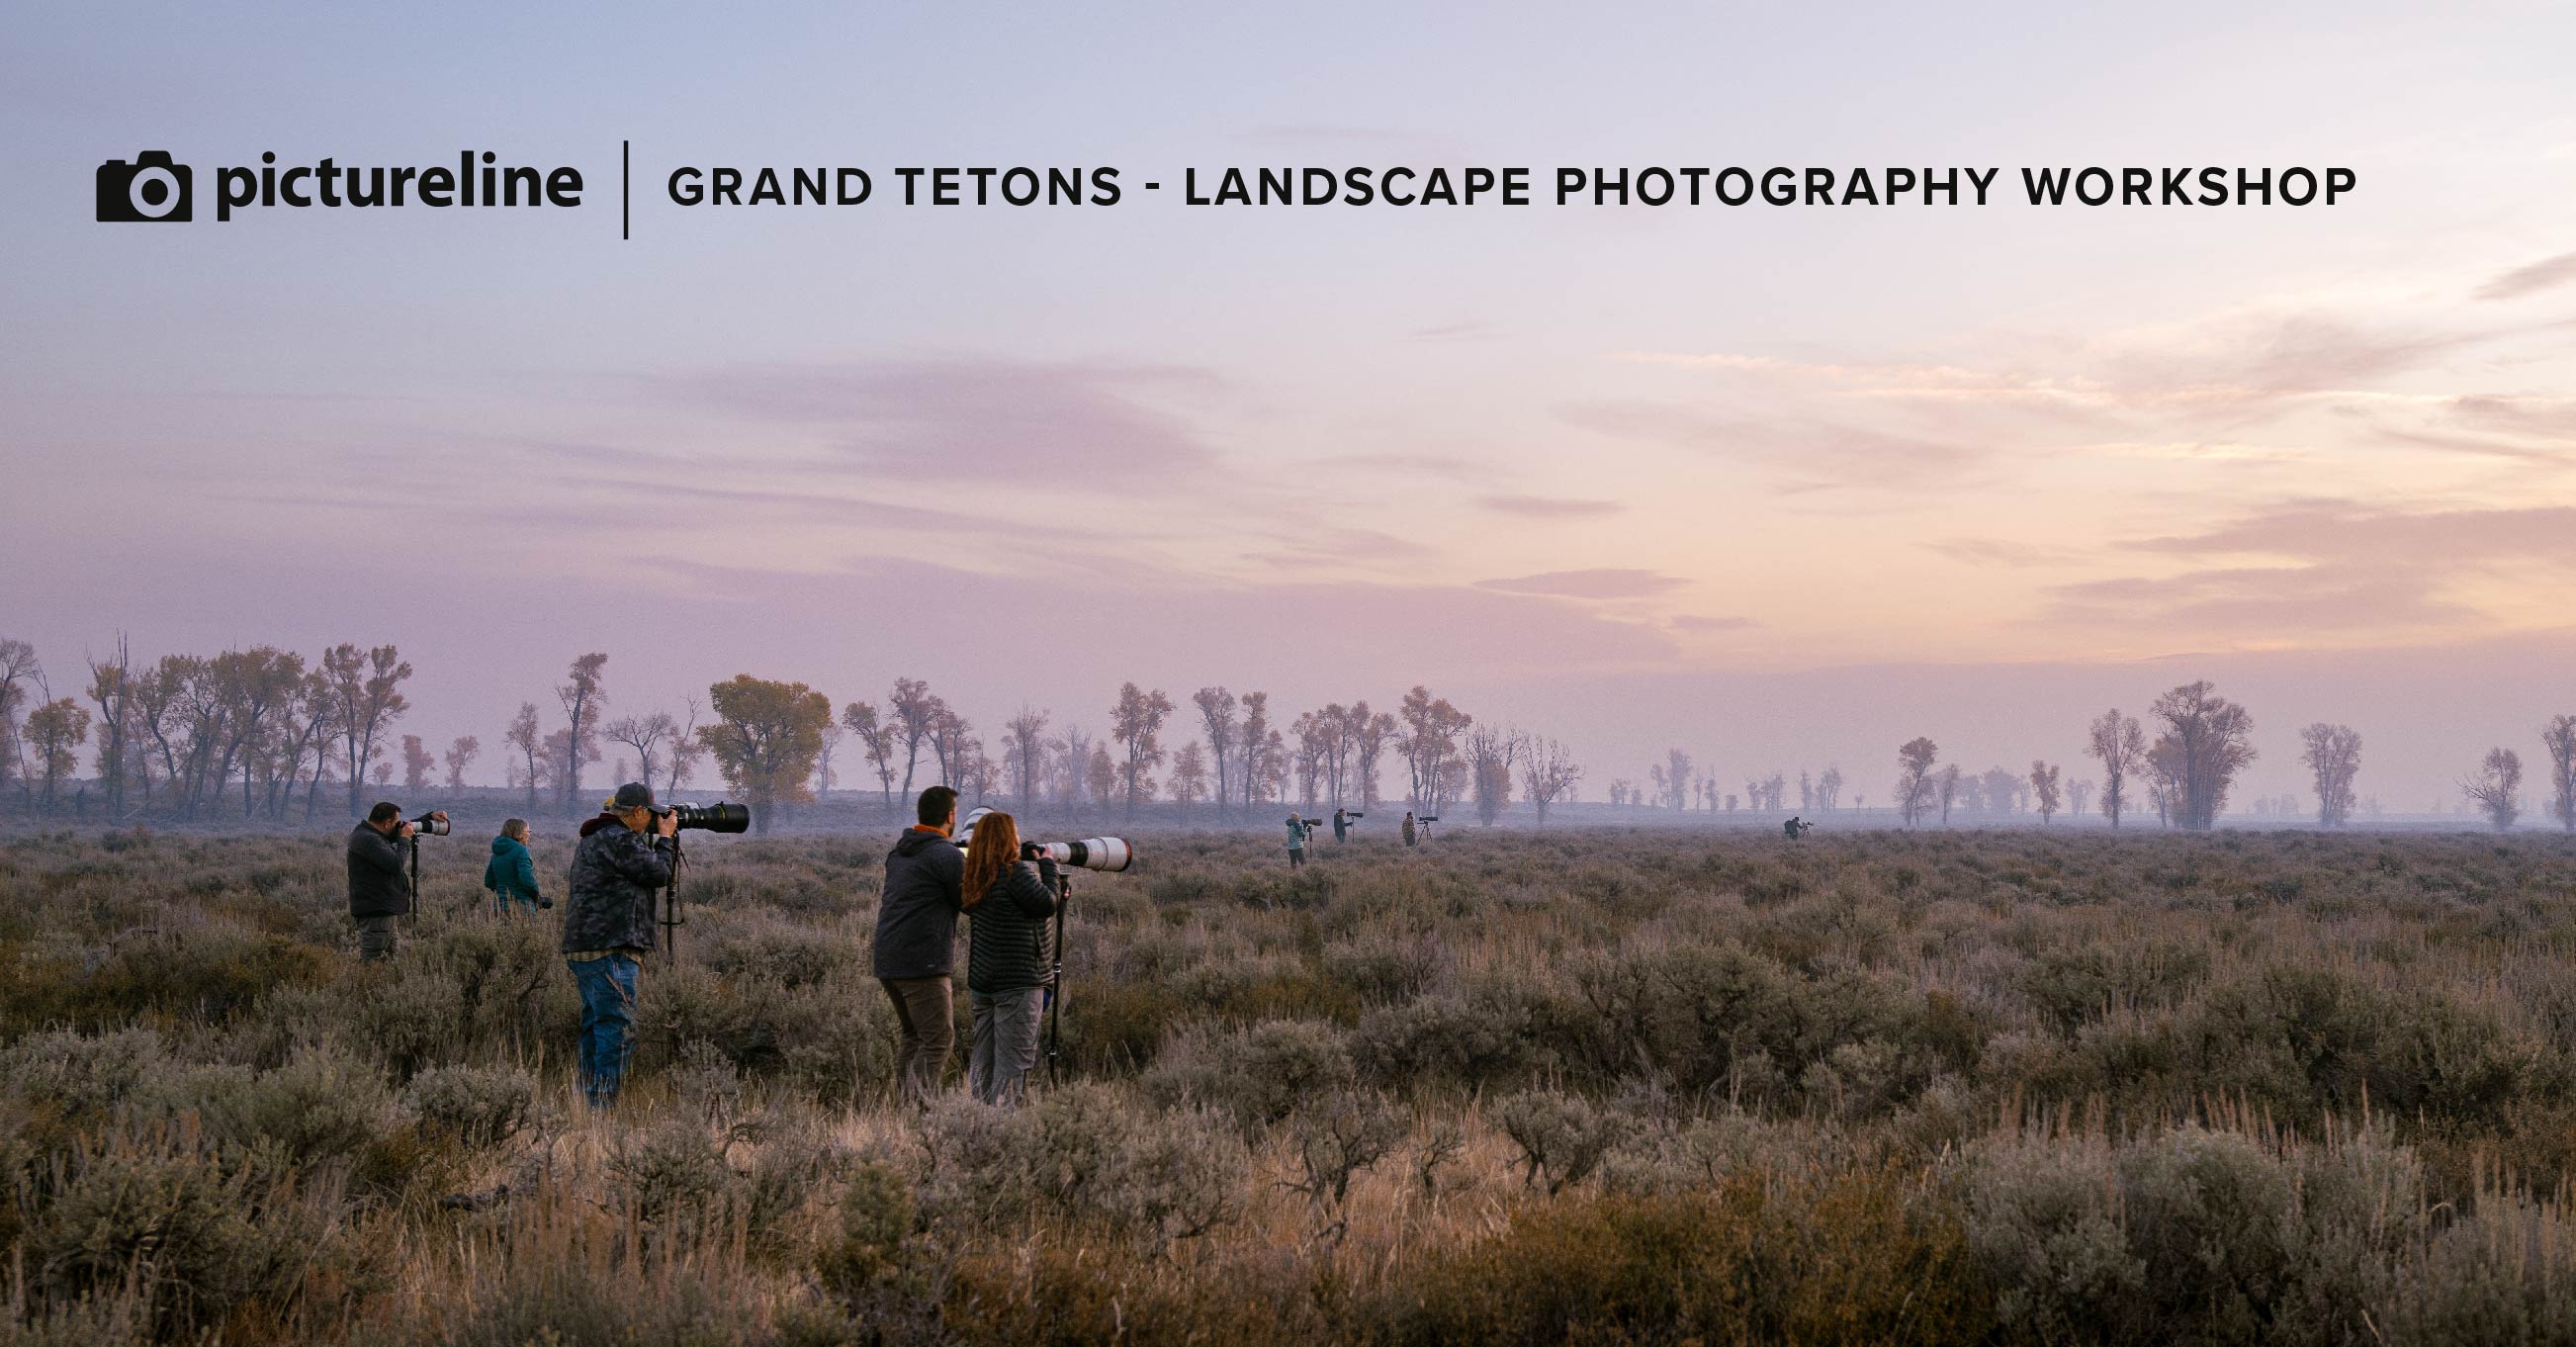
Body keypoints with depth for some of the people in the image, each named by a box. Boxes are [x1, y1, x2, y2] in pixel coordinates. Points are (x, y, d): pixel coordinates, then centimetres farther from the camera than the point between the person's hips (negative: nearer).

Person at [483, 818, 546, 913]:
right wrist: (536, 894, -3)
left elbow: (489, 882, 17)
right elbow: (527, 879, -20)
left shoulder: (497, 853, 13)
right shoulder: (520, 850, -10)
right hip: (520, 905, -8)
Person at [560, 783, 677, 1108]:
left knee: (595, 1025, 16)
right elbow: (658, 873, -7)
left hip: (582, 948, 11)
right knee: (617, 1027, -10)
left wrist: (660, 841, 21)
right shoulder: (619, 839, -13)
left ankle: (588, 1099, 20)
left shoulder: (590, 839, 20)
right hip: (609, 950, -11)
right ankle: (604, 1103, -13)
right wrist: (665, 837, 7)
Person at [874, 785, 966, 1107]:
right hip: (923, 965, -8)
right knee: (939, 1042, -4)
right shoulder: (948, 856, -11)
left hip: (888, 963, 8)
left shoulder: (897, 852, 14)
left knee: (914, 1038, 18)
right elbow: (971, 904, -6)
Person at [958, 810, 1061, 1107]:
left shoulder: (973, 878, 8)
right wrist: (1047, 866, -2)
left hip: (981, 981, 8)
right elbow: (1046, 904, -15)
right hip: (1018, 982, -8)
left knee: (983, 1056, 15)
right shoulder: (1016, 871, -15)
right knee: (1013, 1059, -3)